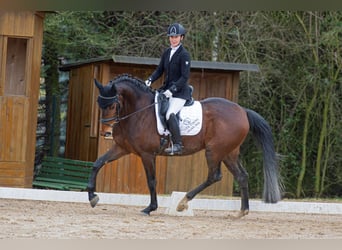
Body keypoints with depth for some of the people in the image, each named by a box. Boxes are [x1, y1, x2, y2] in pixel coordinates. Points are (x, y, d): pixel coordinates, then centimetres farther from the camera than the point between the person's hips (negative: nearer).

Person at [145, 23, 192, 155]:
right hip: (167, 88, 8)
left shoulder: (184, 55, -12)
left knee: (170, 114, -28)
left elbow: (185, 77, -16)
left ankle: (177, 145, -23)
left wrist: (172, 89, -24)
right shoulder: (167, 52, 9)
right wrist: (150, 80, -4)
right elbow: (159, 70, 14)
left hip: (180, 91, -8)